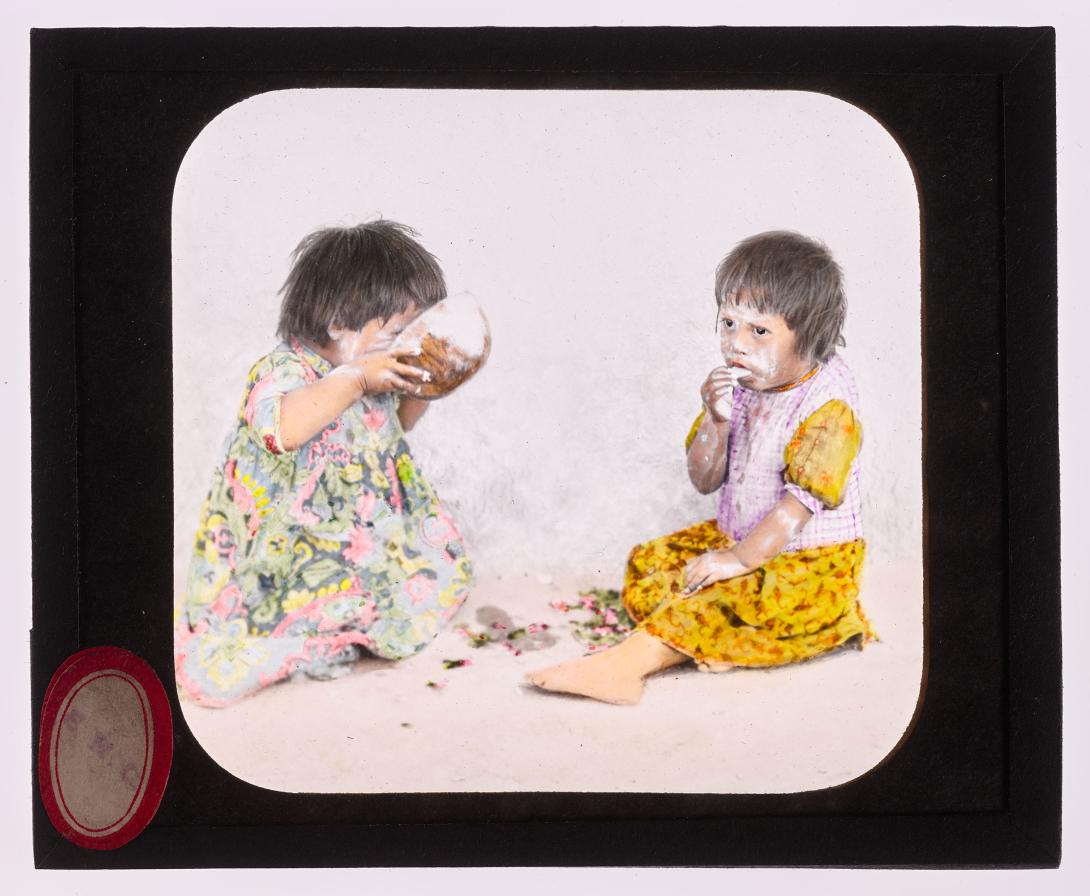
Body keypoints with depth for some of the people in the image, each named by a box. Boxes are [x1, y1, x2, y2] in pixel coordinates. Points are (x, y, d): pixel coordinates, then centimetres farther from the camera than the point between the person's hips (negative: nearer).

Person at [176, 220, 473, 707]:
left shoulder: (366, 373, 6)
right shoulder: (285, 370, -19)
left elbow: (393, 425, 28)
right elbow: (284, 426, -44)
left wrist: (419, 389, 8)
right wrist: (354, 378, -37)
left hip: (358, 542, 9)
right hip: (284, 553, -8)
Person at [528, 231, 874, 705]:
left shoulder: (828, 405, -19)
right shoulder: (737, 386, 1)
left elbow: (802, 500, -24)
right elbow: (704, 480, 2)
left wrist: (739, 559, -24)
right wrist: (715, 420, -17)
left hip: (810, 559, -8)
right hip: (734, 537, 9)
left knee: (732, 600, -31)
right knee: (649, 561, 1)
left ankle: (630, 659, -35)